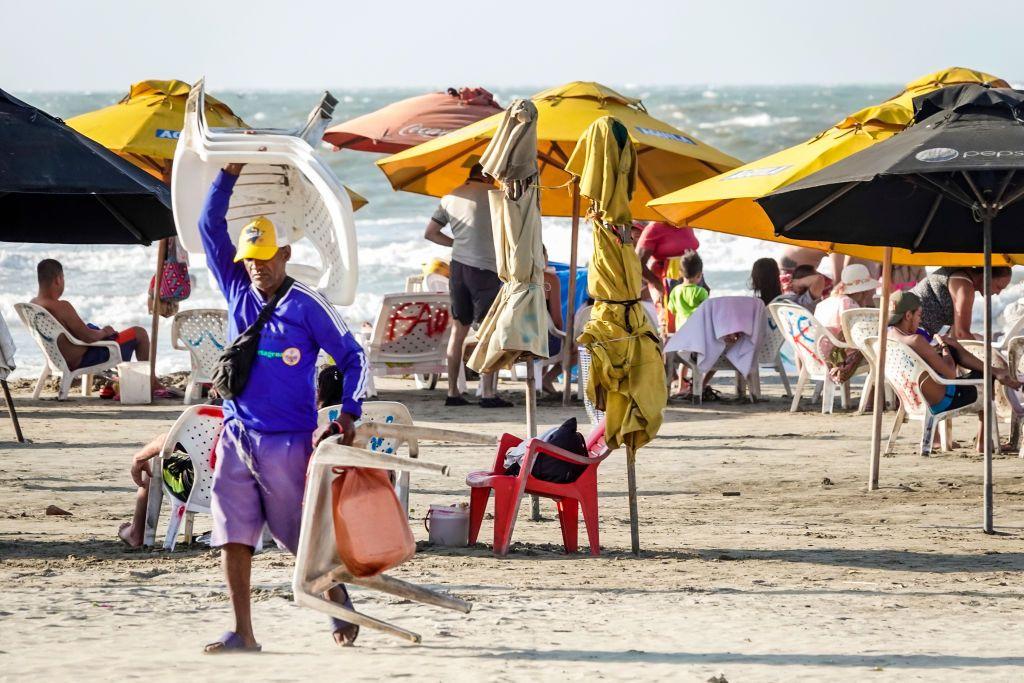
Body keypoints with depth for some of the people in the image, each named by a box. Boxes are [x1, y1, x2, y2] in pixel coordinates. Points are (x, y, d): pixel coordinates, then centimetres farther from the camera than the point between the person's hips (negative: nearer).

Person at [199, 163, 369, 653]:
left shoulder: (308, 305, -4)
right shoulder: (238, 291, 8)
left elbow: (352, 357, -2)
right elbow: (210, 226, 9)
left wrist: (349, 415, -13)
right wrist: (230, 172, 0)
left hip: (288, 441, -4)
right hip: (237, 436, 4)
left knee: (302, 535, 3)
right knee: (233, 536, -2)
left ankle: (338, 600, 28)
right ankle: (242, 633, 1)